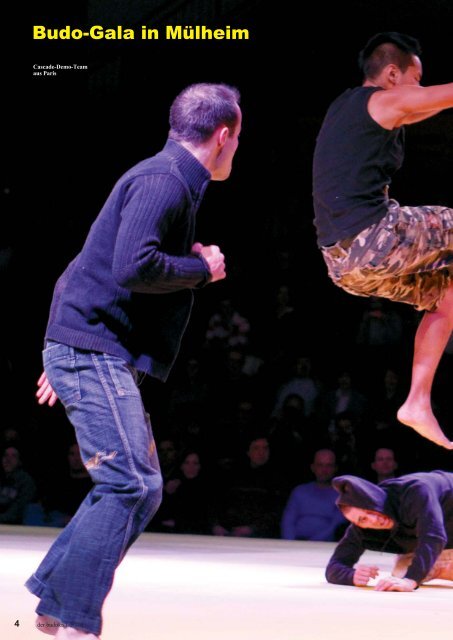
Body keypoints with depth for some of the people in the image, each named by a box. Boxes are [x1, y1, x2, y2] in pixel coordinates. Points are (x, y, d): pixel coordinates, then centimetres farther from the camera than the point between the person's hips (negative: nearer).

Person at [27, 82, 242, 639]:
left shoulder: (172, 181, 20)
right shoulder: (163, 181, -13)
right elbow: (133, 267, -27)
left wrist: (65, 357, 28)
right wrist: (202, 268, -10)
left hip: (94, 352, 10)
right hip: (93, 351, -10)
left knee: (140, 489, 10)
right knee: (130, 486, -14)